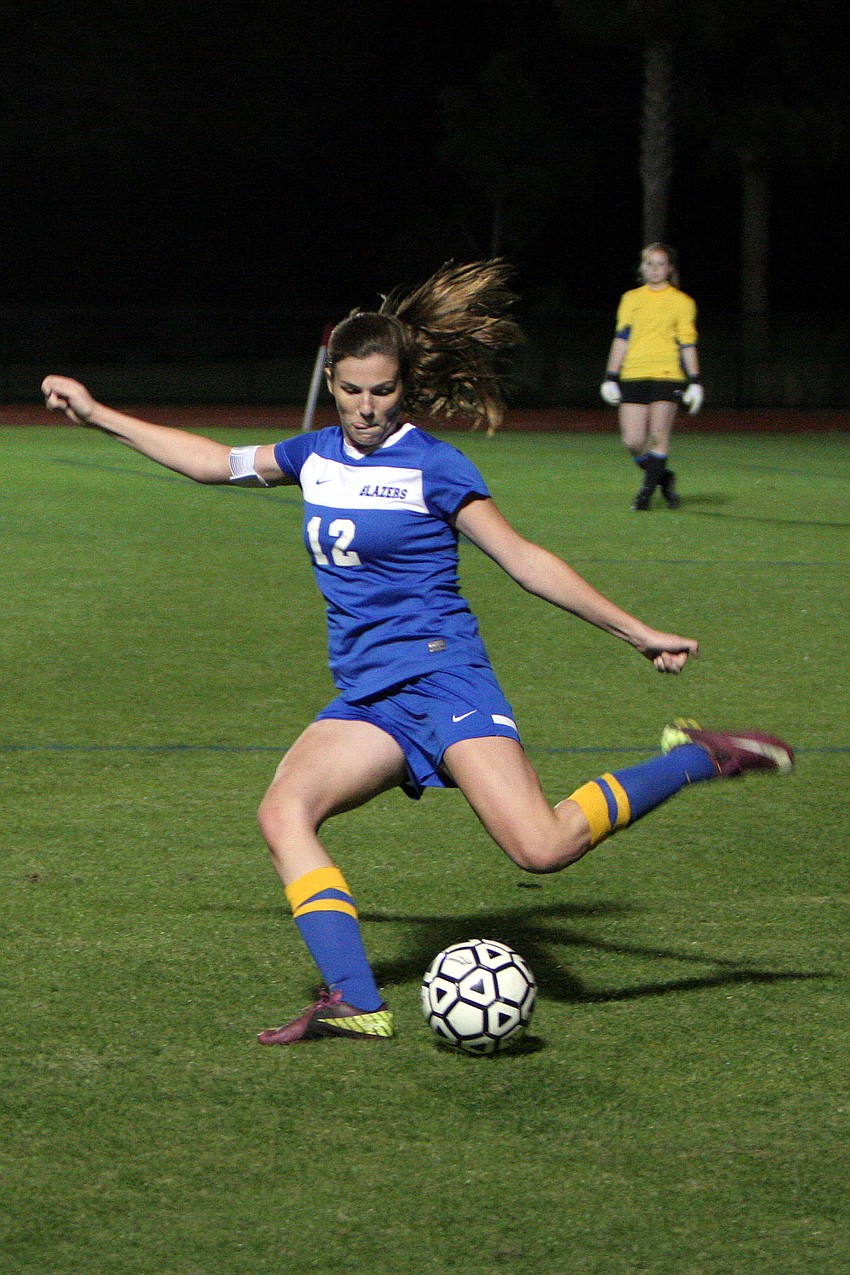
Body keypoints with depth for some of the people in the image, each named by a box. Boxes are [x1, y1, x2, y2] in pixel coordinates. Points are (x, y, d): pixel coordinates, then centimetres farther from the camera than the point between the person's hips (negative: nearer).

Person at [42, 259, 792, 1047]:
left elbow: (525, 561, -2)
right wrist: (97, 414, 30)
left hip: (442, 678, -6)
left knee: (542, 848, -23)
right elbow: (215, 462, 27)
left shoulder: (433, 468, -5)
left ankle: (699, 760, -2)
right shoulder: (316, 456, 13)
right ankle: (354, 1004, -25)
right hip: (367, 698, 6)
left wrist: (636, 632, -3)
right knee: (282, 812, -20)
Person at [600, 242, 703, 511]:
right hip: (633, 376, 2)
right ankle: (662, 477, 18)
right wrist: (611, 377, 7)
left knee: (658, 436, -11)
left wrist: (695, 382, 0)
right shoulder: (631, 299, 14)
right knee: (633, 441, -6)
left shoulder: (681, 302, 7)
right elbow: (621, 338, 13)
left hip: (667, 375, -2)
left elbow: (687, 344, 6)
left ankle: (647, 490, 1)